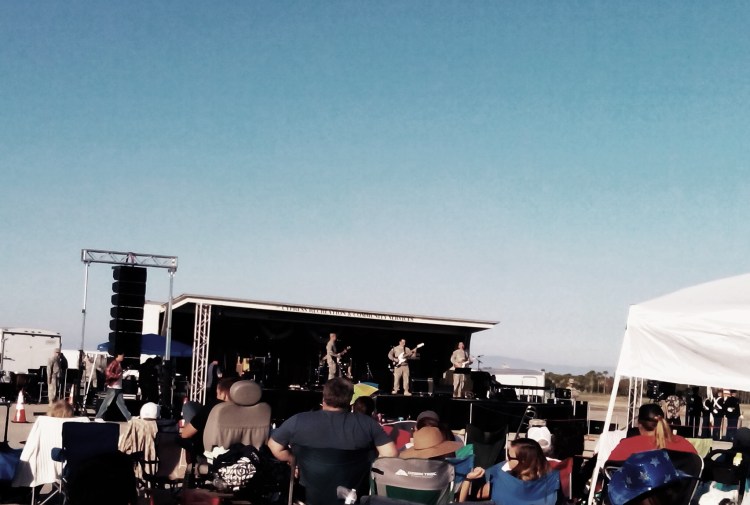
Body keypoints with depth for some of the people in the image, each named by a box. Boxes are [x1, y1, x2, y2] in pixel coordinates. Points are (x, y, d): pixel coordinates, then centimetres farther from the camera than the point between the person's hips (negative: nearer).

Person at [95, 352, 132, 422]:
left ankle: (129, 418, 5)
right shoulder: (114, 363, -12)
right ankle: (98, 417, 3)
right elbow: (108, 373, -22)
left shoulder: (119, 364, 16)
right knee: (106, 403, -4)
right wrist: (117, 376, -19)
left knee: (121, 403, 7)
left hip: (118, 388, 9)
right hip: (113, 387, -9)